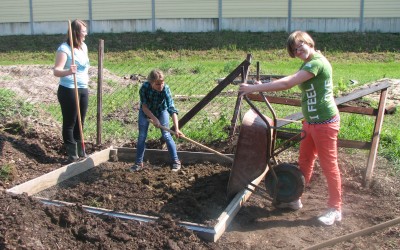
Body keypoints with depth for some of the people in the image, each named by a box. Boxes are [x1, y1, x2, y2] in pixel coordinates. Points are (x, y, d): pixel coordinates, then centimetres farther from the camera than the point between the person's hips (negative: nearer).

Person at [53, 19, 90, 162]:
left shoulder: (84, 46, 9)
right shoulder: (64, 48, -15)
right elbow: (56, 71, -23)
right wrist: (68, 72, -42)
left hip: (83, 89, 8)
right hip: (68, 90, -7)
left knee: (80, 122, 14)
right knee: (69, 122, 1)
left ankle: (81, 152, 24)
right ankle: (72, 154, 9)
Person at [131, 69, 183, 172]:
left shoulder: (165, 89, -36)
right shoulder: (144, 87, -33)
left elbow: (172, 109, -41)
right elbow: (144, 106, -23)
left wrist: (176, 129, -49)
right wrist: (154, 119, -33)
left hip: (161, 111, -1)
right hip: (146, 111, 1)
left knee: (166, 135, -7)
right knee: (142, 136, 2)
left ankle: (176, 161, 6)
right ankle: (139, 163, 15)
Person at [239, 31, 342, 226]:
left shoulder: (317, 62, -21)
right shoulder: (307, 65, 11)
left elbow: (286, 84, -27)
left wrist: (253, 88, -25)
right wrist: (263, 86, 1)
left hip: (325, 122, -9)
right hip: (311, 122, 9)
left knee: (328, 165, 2)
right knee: (304, 161, 16)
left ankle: (335, 209, 15)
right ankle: (295, 199, 30)